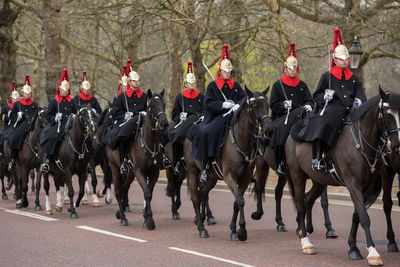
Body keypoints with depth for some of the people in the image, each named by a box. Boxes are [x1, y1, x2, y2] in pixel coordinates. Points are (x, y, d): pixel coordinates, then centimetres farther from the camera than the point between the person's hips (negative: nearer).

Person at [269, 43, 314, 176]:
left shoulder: (302, 85, 19)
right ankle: (279, 164, -24)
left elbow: (309, 100, 13)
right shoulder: (278, 85, 9)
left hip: (298, 115, 3)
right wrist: (283, 105, -17)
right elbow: (273, 104, 3)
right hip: (282, 117, -3)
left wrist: (308, 105, -11)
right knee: (282, 130, -32)